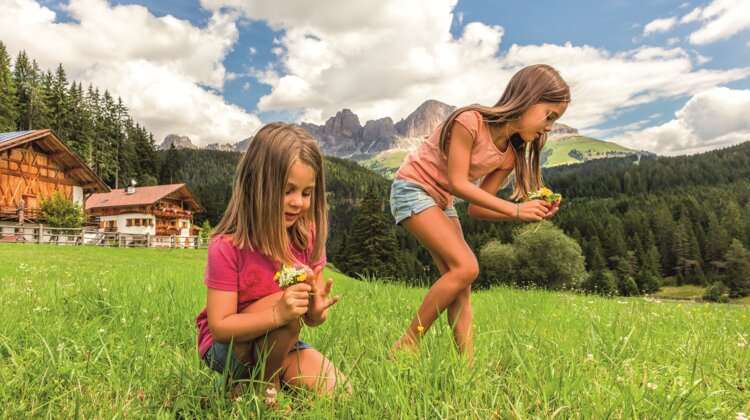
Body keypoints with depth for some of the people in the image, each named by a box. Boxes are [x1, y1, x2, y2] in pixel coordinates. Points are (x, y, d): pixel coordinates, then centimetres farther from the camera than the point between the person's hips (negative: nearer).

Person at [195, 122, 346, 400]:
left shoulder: (307, 238, -9)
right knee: (285, 305, -33)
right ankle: (266, 386, -6)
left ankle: (267, 372, 10)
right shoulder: (227, 246, -23)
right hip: (225, 346, -5)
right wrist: (278, 314, -39)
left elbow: (311, 319, -3)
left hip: (278, 344, 5)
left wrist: (317, 312, -29)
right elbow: (219, 327, -23)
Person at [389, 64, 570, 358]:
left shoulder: (509, 156, 1)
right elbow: (457, 182, -23)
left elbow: (476, 209, 0)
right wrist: (514, 209, -22)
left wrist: (527, 214, -12)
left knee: (461, 284, -3)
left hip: (442, 203, 8)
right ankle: (406, 346, -8)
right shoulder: (470, 120, -20)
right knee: (466, 267, -19)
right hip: (412, 188, -8)